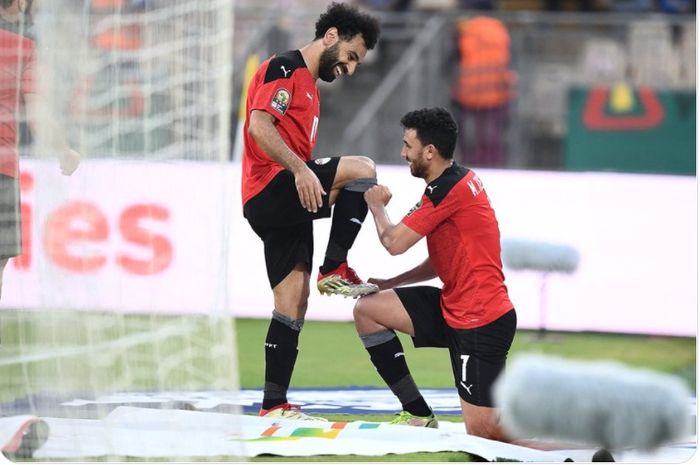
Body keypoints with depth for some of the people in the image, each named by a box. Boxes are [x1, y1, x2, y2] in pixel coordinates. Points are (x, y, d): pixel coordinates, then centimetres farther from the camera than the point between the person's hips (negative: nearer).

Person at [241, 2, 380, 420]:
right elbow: (259, 125, -19)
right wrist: (299, 168, -28)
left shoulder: (309, 87, 26)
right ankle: (335, 270, -17)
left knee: (293, 305, 4)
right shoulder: (285, 69, -5)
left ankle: (274, 405, 4)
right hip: (270, 189, -10)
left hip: (288, 205, 10)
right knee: (362, 168, -22)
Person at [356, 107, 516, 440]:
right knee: (367, 309, 9)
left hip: (480, 322, -10)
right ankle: (418, 415, 10)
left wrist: (377, 205, 7)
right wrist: (389, 283, 13)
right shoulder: (455, 182, 13)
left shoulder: (448, 190, -18)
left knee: (483, 430, -11)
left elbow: (394, 242, -13)